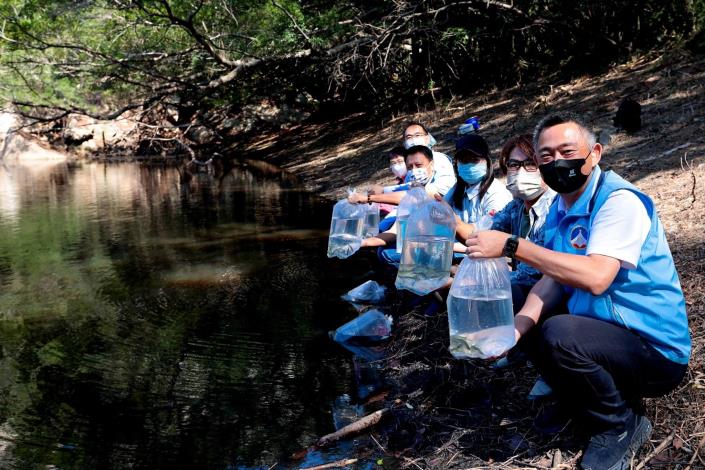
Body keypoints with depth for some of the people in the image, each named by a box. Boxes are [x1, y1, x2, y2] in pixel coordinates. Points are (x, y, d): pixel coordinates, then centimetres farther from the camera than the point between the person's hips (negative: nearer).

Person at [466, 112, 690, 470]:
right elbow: (553, 279, 2)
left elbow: (595, 278, -34)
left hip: (657, 350, -9)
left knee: (558, 334, -30)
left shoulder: (619, 200, -20)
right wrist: (514, 329, -15)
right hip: (606, 334, 9)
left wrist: (512, 246, -34)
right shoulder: (560, 208, 6)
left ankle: (622, 426, -3)